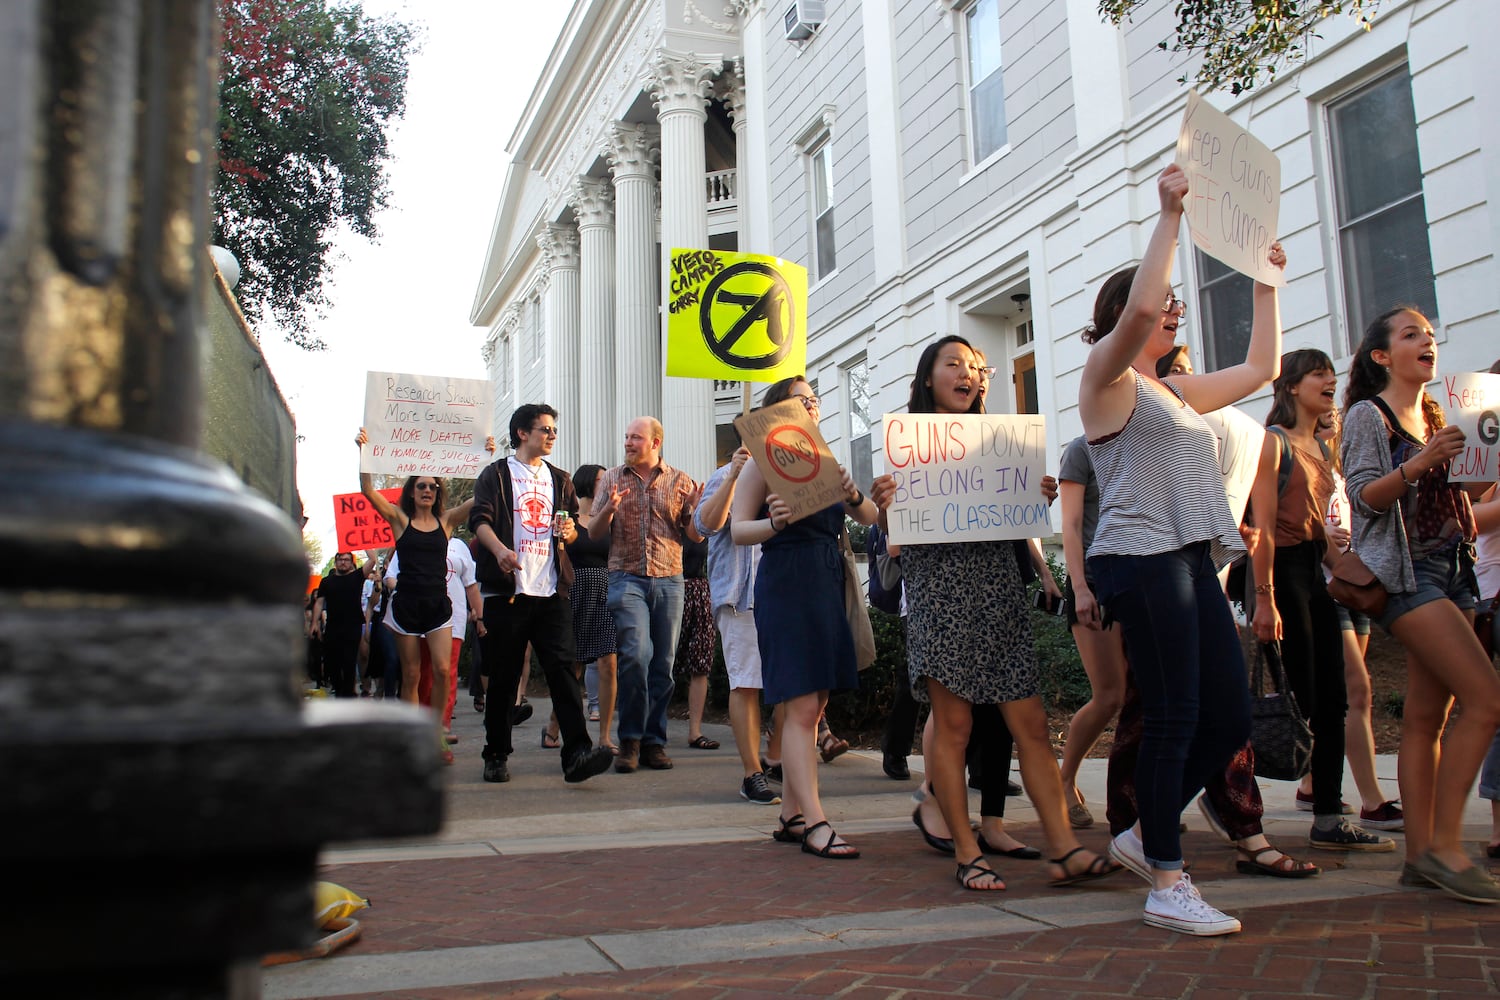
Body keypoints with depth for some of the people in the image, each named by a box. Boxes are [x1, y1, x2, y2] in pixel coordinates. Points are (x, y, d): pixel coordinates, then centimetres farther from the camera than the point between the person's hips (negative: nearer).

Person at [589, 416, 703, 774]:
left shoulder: (680, 481, 9)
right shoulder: (611, 479, 10)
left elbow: (696, 536, 8)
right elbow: (594, 533, 7)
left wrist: (693, 510, -12)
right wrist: (608, 509, -13)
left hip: (668, 580, 1)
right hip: (626, 578, -1)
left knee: (663, 663, 3)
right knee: (636, 653, -17)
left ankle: (654, 741, 13)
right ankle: (630, 739, -5)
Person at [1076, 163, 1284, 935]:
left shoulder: (1176, 391, 23)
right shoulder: (1108, 377, 0)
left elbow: (1260, 369, 32)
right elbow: (1137, 308, -20)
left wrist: (1265, 284, 34)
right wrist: (1170, 214, -14)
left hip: (1193, 562, 9)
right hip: (1141, 559, -8)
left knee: (1230, 719, 5)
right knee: (1175, 718, -9)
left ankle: (1145, 836, 21)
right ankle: (1165, 886, 0)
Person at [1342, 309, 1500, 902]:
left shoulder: (1435, 414, 21)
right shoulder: (1368, 414, -3)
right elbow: (1364, 495, -13)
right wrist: (1419, 463, -27)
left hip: (1451, 568, 8)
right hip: (1405, 574, -8)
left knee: (1426, 716, 4)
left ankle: (1422, 852, 5)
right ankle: (1445, 845, -10)